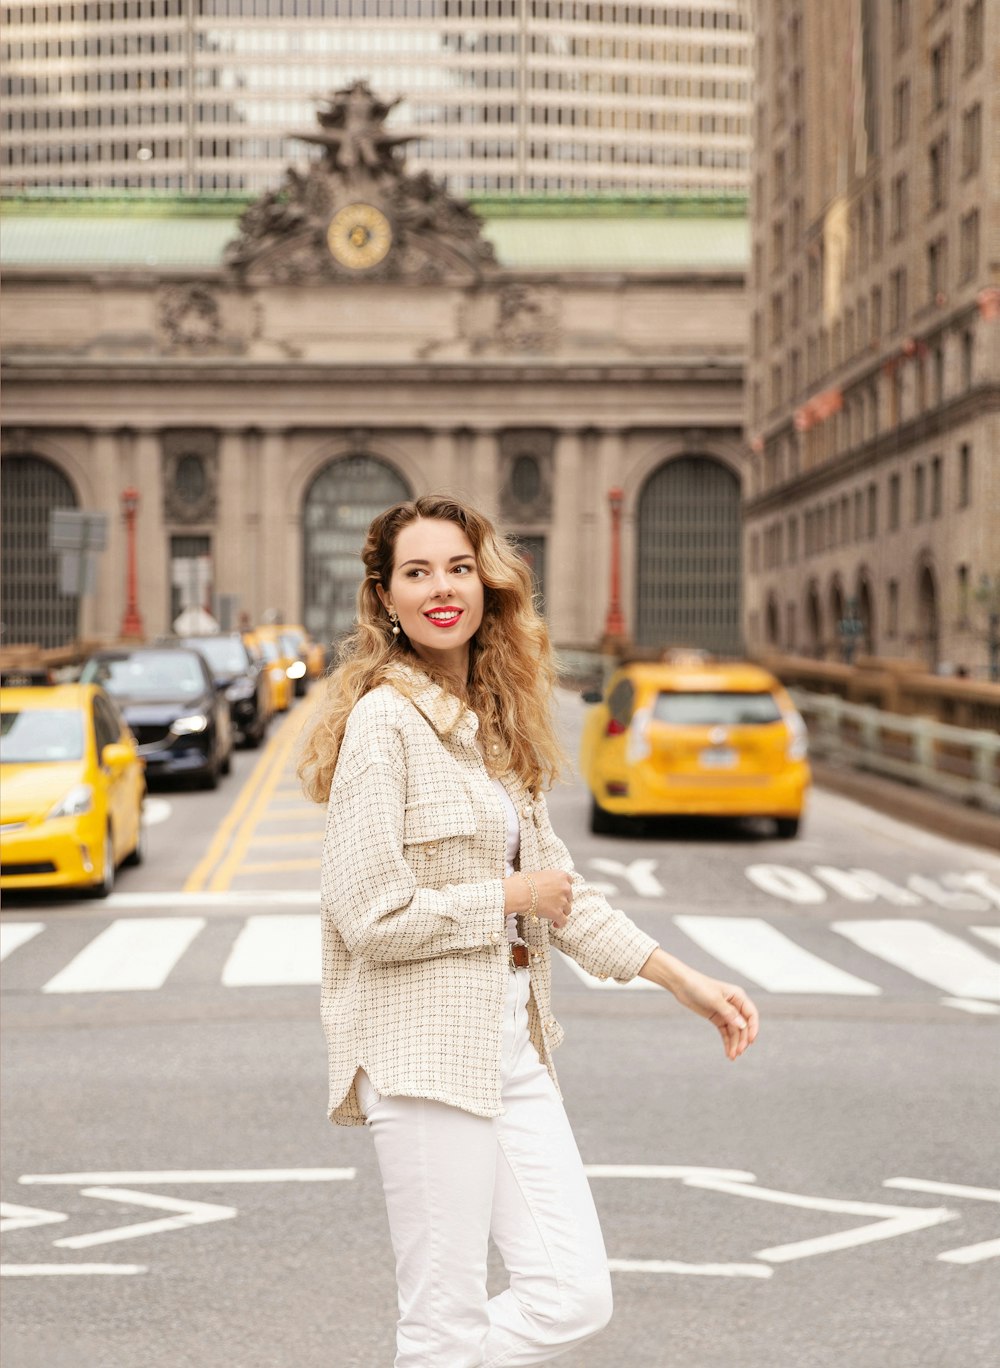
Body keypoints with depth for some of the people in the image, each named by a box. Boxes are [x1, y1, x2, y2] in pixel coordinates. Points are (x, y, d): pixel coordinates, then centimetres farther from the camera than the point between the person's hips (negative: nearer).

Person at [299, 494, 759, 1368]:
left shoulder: (494, 721, 13)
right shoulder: (382, 718, -13)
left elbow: (556, 884, 19)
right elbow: (371, 916, -18)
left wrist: (686, 982, 15)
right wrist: (512, 897, -7)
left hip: (513, 1041, 8)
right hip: (426, 1046, -8)